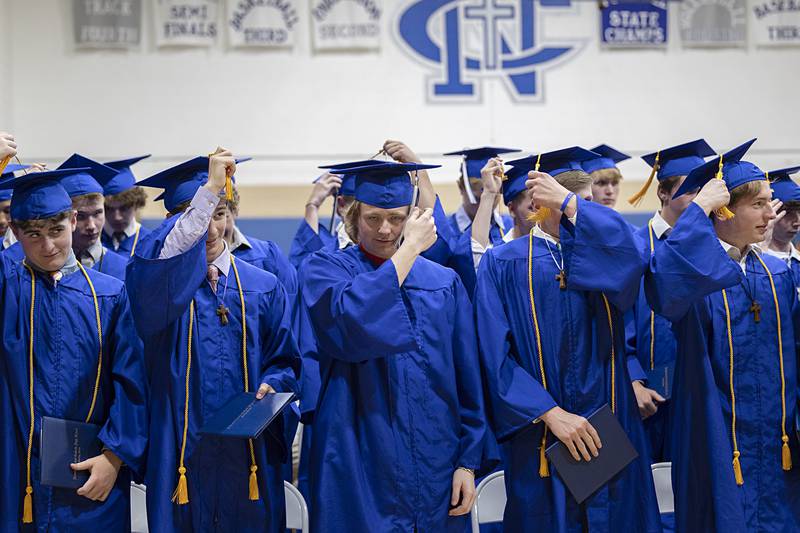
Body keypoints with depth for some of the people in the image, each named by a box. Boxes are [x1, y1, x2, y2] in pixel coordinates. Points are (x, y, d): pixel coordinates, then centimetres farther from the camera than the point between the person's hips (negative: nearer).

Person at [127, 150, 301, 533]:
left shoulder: (264, 287, 8)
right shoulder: (160, 282, 0)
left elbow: (284, 361, 12)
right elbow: (154, 267, -25)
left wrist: (270, 387, -12)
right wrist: (209, 189, -29)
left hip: (250, 457, 2)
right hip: (180, 455, -2)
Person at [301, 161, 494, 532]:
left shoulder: (444, 282, 8)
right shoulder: (324, 269, -1)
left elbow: (466, 377, 7)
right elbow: (351, 321, -23)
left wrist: (469, 460, 0)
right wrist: (410, 248, -15)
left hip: (436, 469, 3)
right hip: (360, 467, -3)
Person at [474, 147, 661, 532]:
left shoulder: (598, 251, 9)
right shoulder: (503, 263, -1)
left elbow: (630, 256, -17)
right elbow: (497, 355, -9)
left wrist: (569, 201, -12)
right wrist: (551, 413, -17)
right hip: (540, 436, -3)